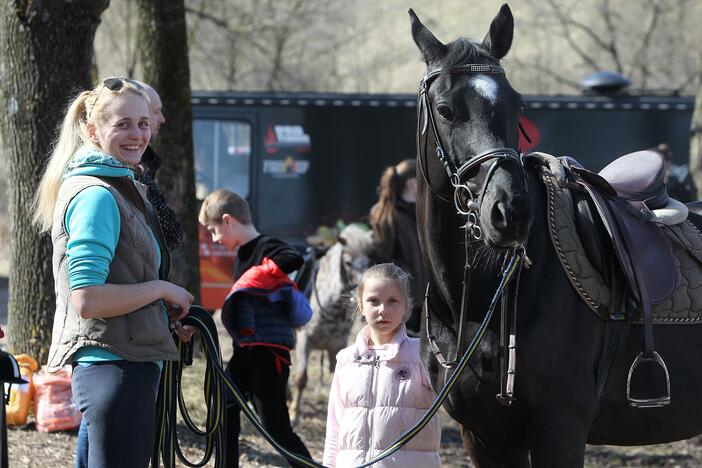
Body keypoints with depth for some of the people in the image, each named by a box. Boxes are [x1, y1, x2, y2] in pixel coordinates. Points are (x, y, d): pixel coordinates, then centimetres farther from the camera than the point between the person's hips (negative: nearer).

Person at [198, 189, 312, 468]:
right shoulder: (243, 253, 15)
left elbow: (294, 259, -32)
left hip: (268, 350, -10)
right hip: (246, 350, 10)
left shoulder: (266, 247, -13)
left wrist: (254, 278, -23)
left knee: (275, 426, -10)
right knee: (225, 412, 15)